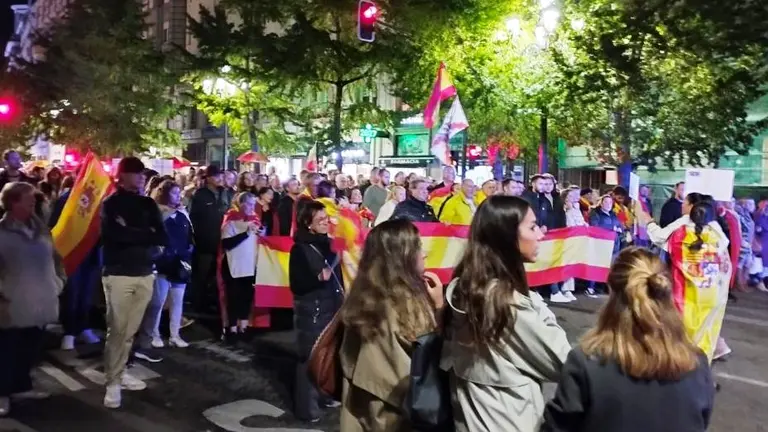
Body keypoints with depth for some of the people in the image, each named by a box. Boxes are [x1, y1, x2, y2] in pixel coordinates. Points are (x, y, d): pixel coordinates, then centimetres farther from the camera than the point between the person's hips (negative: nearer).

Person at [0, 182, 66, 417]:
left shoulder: (40, 228, 7)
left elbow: (54, 258, 15)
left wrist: (58, 283, 9)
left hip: (38, 303, 6)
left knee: (30, 348, 16)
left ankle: (21, 387, 32)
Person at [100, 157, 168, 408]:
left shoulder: (148, 204, 12)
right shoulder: (111, 203, 0)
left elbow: (163, 238, 0)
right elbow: (117, 234, -19)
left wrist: (131, 233, -12)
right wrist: (146, 235, -6)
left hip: (145, 273, 4)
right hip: (118, 273, -4)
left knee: (130, 330, 10)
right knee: (117, 329, -2)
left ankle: (120, 373, 22)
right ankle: (112, 382, 7)